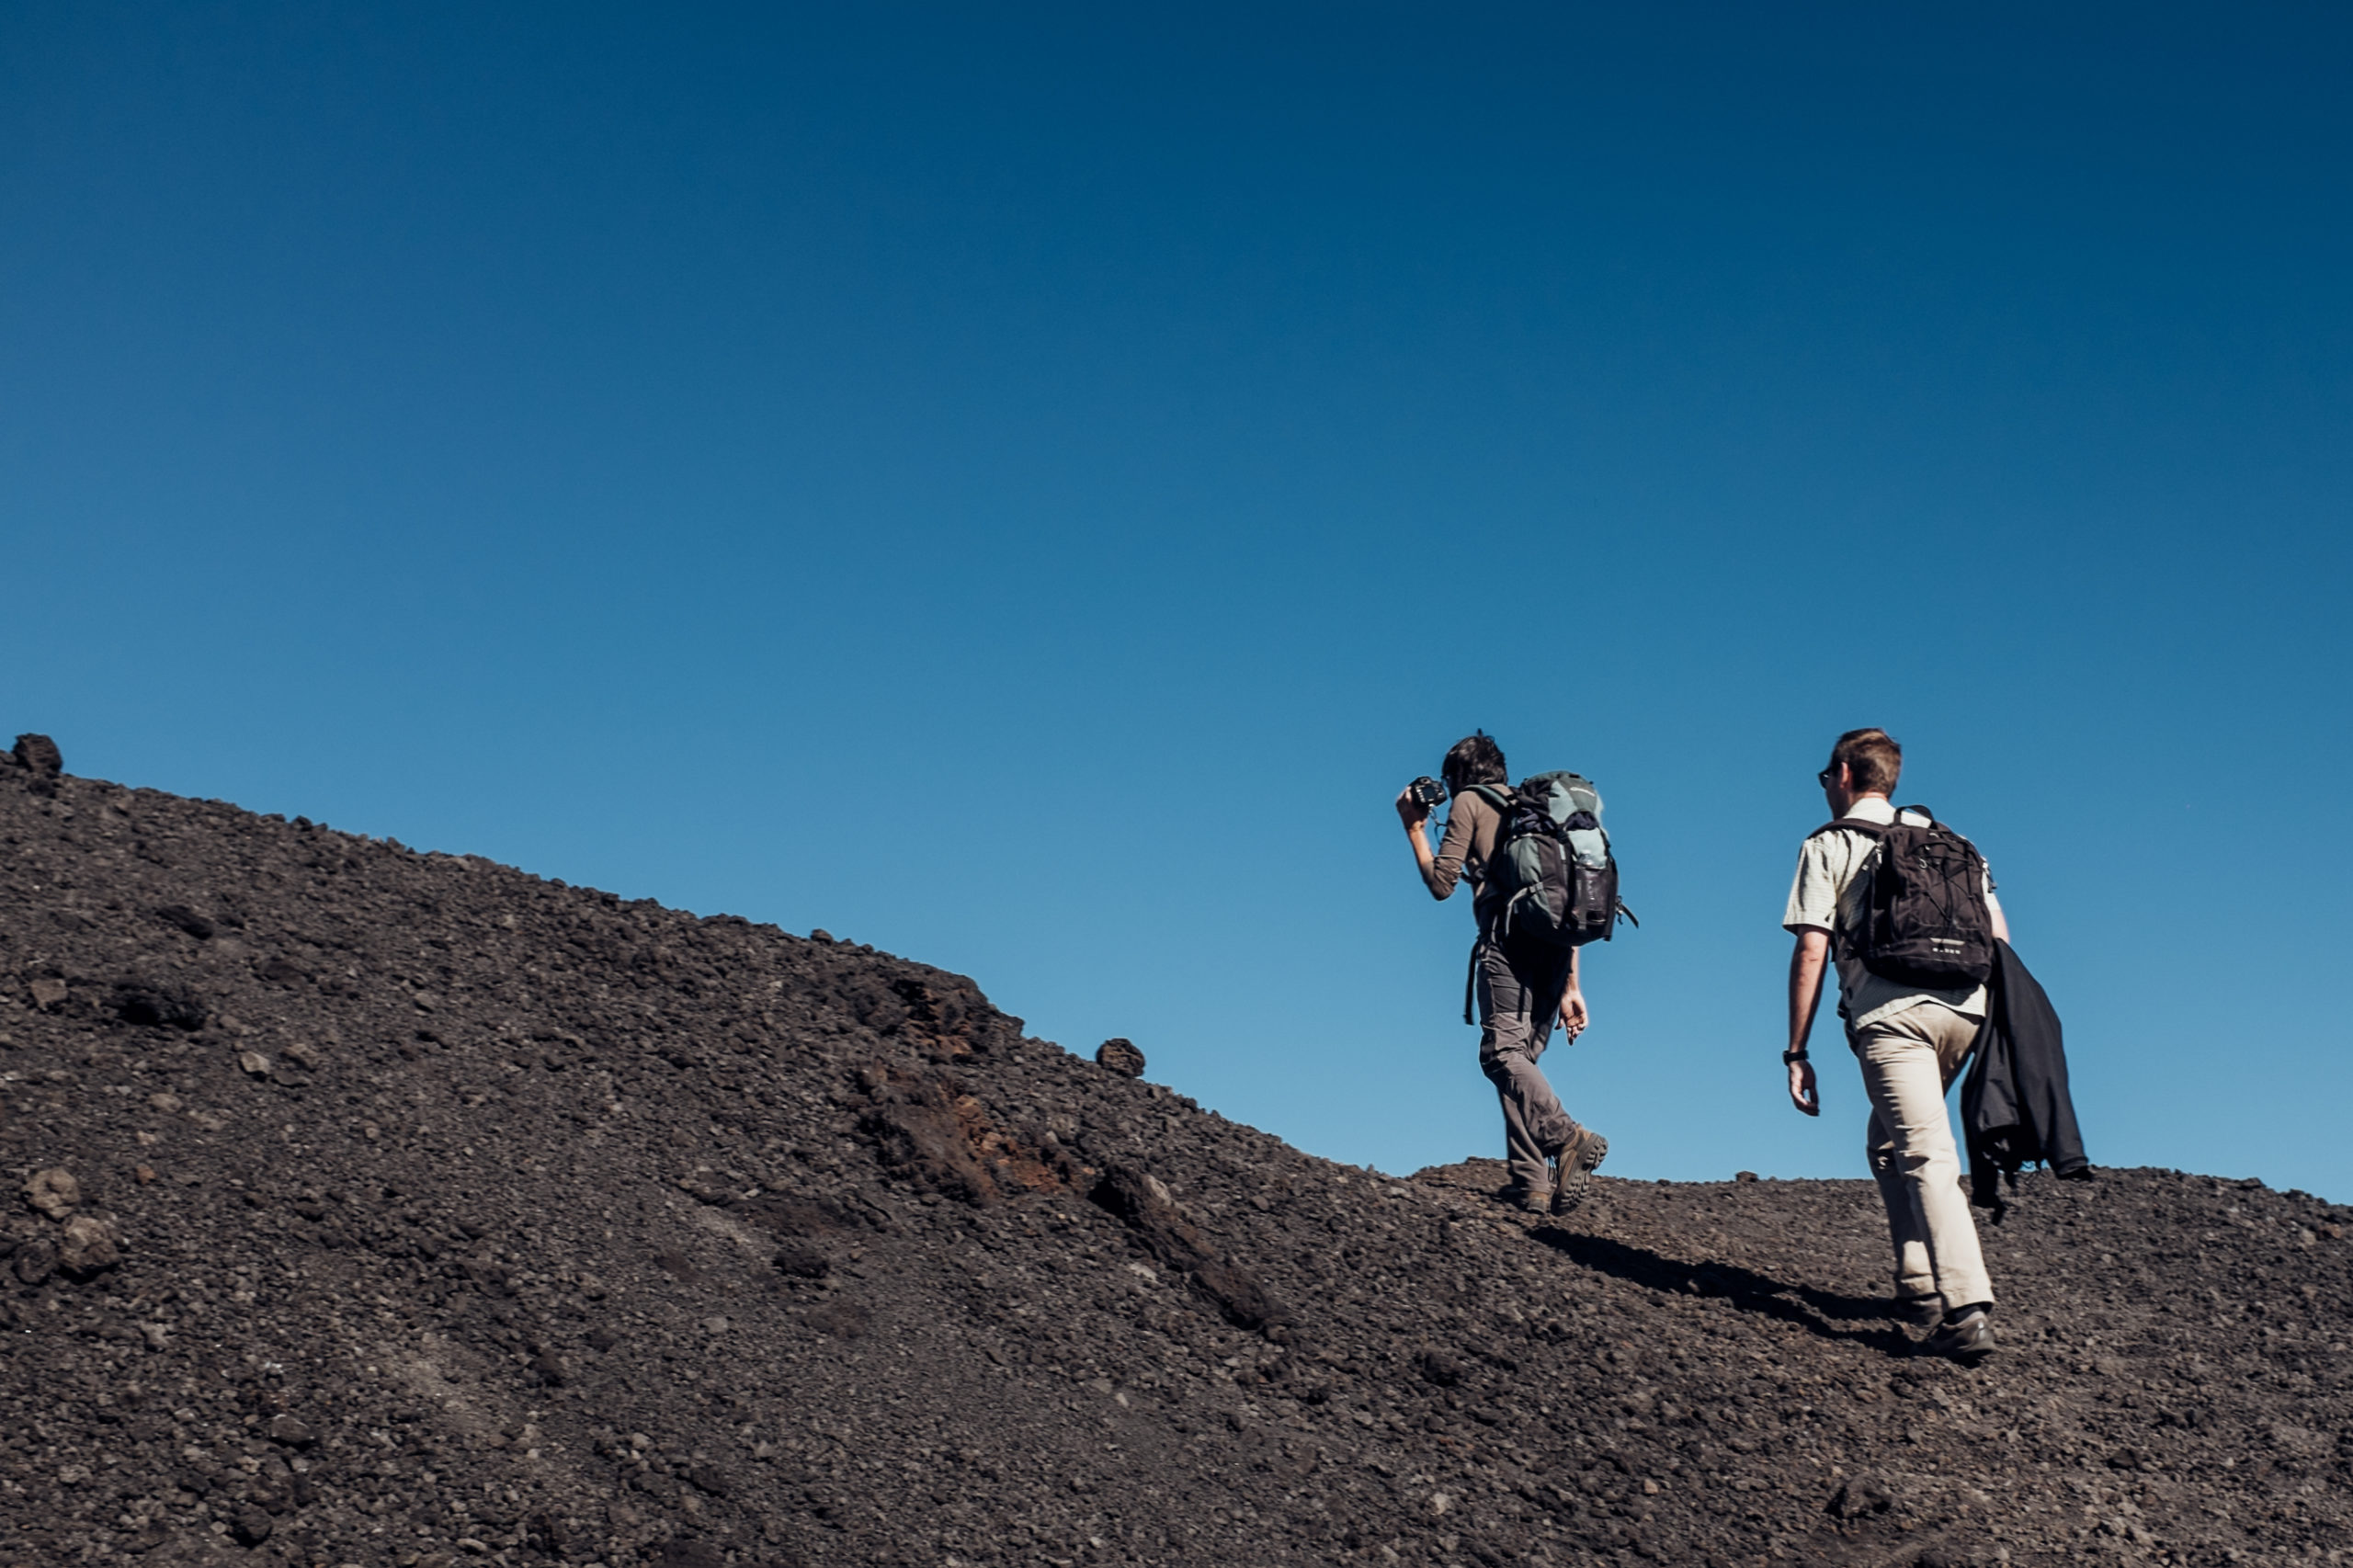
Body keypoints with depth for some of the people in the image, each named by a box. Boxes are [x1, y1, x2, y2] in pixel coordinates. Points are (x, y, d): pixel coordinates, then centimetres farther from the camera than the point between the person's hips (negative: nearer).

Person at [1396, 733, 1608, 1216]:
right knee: (1521, 1057, 7)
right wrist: (1570, 985, 23)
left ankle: (1567, 1139, -33)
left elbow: (1441, 884, 5)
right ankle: (1531, 1184, -3)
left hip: (1511, 937, -7)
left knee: (1502, 1050, -13)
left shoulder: (1468, 801, 12)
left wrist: (1415, 828, 19)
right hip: (1557, 943, 7)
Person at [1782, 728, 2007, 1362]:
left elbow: (1811, 952, 0)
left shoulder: (1827, 845, 10)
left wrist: (1797, 1052, 1)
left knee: (1925, 1159, -11)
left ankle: (1967, 1312, -23)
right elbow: (1997, 932, 19)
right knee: (1890, 1143, 22)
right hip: (1965, 1007, 5)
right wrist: (1990, 1015, 26)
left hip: (1889, 1014, -5)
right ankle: (1919, 1285, 17)